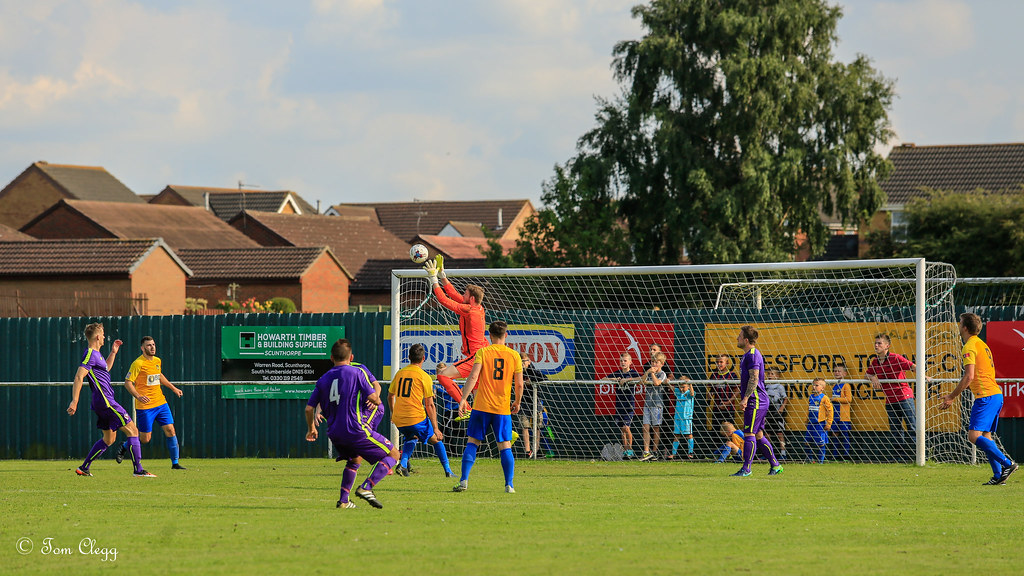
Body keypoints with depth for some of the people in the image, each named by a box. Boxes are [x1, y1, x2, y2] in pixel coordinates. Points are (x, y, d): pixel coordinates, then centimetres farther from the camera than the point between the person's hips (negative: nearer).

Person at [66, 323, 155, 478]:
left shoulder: (96, 354, 17)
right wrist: (74, 401, -28)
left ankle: (84, 468, 19)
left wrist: (113, 353, 28)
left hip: (105, 402, 11)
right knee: (132, 431, -9)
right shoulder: (90, 355, -13)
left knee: (109, 438, 17)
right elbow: (79, 377, -22)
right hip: (105, 401, -11)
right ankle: (139, 470, -11)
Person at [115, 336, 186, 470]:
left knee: (170, 430, -4)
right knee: (145, 438, -2)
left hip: (161, 403, 6)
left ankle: (175, 463, 2)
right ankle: (124, 446, 27)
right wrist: (138, 396, -27)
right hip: (145, 406, -6)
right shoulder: (138, 363, -12)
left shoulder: (157, 361, 10)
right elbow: (128, 382, -14)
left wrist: (173, 388, 28)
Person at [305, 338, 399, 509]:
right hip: (355, 429, -6)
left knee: (355, 459, 32)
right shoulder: (357, 372, -4)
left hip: (334, 434, 6)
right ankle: (366, 487, -14)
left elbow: (309, 408, 12)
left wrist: (311, 429, 27)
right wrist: (377, 401, 13)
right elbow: (373, 397, -11)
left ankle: (343, 500, 21)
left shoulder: (323, 379, 11)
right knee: (392, 454, 3)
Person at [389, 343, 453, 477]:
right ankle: (447, 470, 11)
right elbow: (429, 405, -7)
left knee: (411, 438, 32)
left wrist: (393, 414, 39)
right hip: (417, 418, -5)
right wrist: (436, 428, -3)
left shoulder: (399, 373, 10)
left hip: (398, 420, 5)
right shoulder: (425, 377, -5)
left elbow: (390, 396, 22)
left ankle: (403, 464, 9)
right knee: (436, 440, 15)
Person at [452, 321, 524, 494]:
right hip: (503, 408, 1)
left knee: (472, 442, 6)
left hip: (482, 406, -1)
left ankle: (464, 481, -1)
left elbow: (473, 377, -11)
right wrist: (517, 402, 19)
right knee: (505, 446, 5)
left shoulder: (483, 352, -1)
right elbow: (519, 384, 3)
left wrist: (463, 399, -12)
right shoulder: (514, 355, 3)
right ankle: (509, 485, -3)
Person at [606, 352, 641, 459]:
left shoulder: (632, 373, -3)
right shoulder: (617, 374, 9)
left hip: (629, 405, -5)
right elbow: (604, 379, 7)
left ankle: (630, 449, -2)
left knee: (626, 427, -13)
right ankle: (625, 450, 15)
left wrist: (627, 379, -23)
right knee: (622, 429, 8)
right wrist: (614, 379, -12)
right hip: (619, 405, 5)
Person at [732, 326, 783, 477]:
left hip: (755, 402, -10)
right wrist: (745, 398, 27)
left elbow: (754, 379, -21)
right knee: (758, 435, 12)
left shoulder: (753, 355, -13)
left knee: (749, 434, -9)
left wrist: (746, 398, -25)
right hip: (759, 402, 10)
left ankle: (746, 468, -9)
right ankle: (775, 465, 15)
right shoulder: (748, 355, 18)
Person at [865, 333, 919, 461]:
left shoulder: (895, 358, -11)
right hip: (889, 401, 6)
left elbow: (912, 366, -16)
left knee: (912, 426, -10)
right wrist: (873, 378, -8)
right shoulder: (874, 362, 7)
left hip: (904, 397, -6)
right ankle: (902, 457, 11)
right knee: (895, 431, 6)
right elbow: (867, 374, 16)